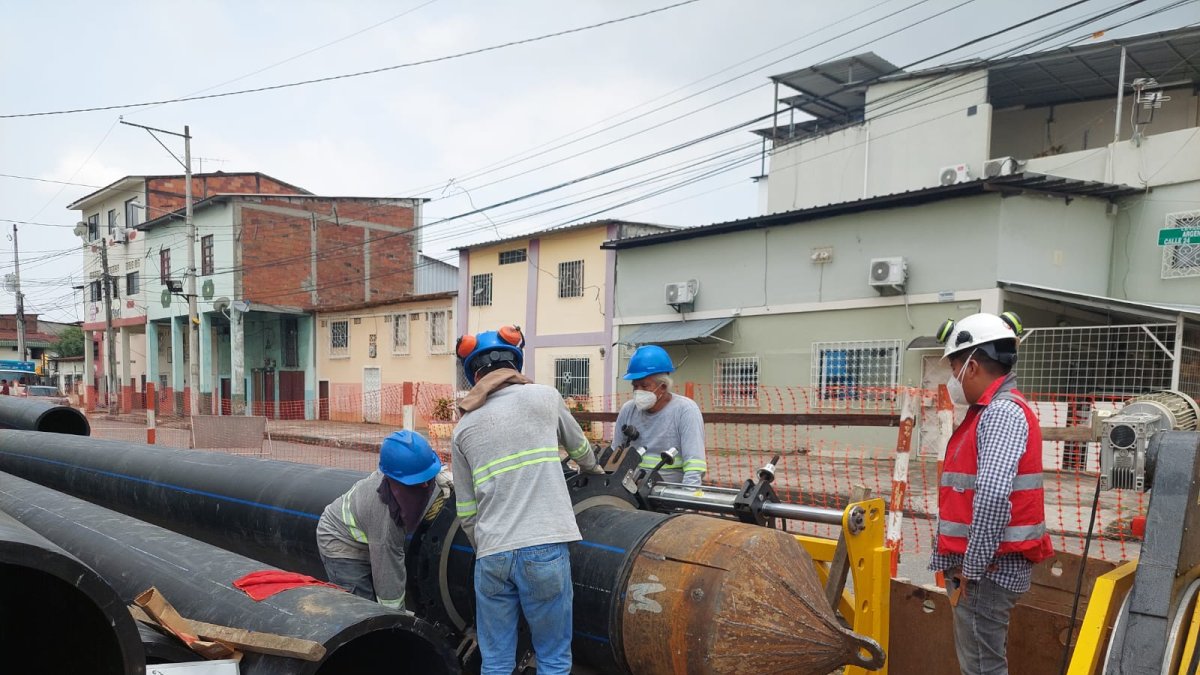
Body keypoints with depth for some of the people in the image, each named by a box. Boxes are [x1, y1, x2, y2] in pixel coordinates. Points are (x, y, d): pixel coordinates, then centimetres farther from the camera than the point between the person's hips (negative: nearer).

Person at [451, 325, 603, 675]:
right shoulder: (544, 397, 5)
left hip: (492, 555, 3)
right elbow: (578, 446, 24)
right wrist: (592, 468, 45)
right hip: (544, 550, -2)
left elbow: (466, 514, 12)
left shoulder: (463, 429, 10)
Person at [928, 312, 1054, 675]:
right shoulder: (990, 411, 15)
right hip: (982, 564, 10)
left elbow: (993, 494, -31)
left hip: (988, 568, -10)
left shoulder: (1003, 411, -18)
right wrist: (959, 560, 16)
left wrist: (973, 567, -22)